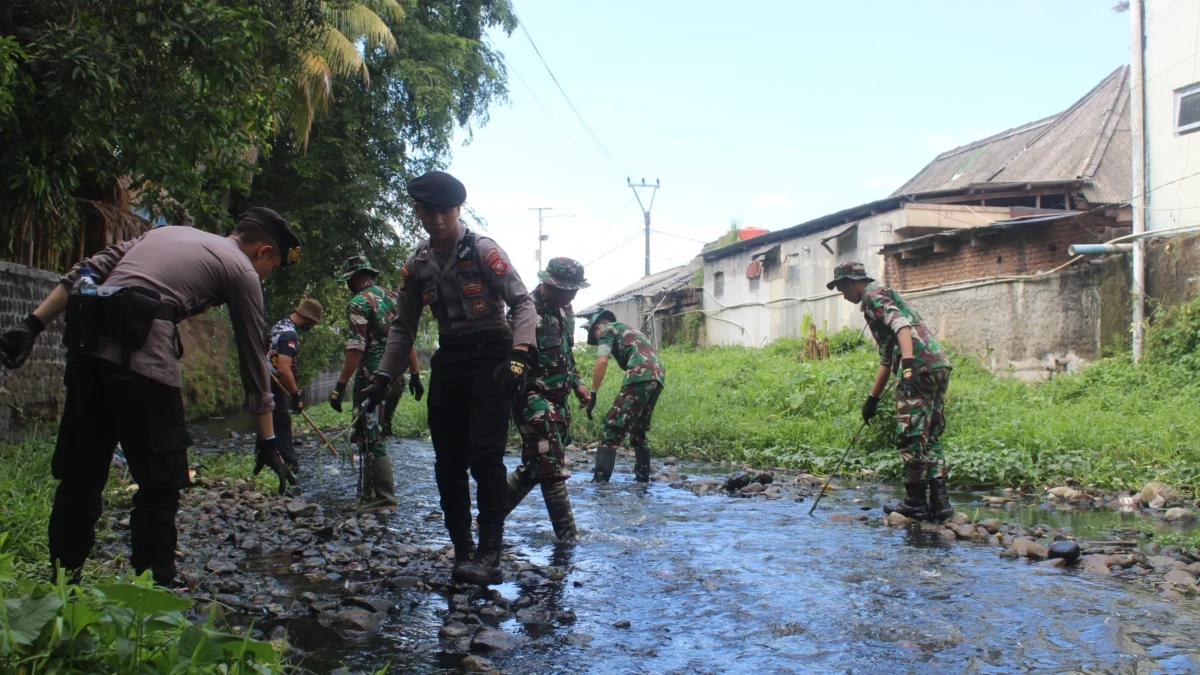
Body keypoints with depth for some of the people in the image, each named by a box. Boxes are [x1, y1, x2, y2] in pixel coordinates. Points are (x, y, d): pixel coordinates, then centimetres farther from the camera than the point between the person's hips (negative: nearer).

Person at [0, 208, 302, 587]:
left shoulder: (166, 232, 28)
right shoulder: (243, 271, 10)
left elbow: (85, 273, 18)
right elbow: (254, 360, 12)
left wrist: (33, 325, 13)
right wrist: (268, 442, 17)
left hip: (88, 343, 7)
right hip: (142, 356, -7)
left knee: (79, 475, 15)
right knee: (161, 483, 4)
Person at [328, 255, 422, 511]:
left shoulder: (358, 303, -9)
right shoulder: (393, 298, 14)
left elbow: (356, 348, -18)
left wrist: (340, 386, -17)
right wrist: (415, 374, 17)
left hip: (372, 378, -8)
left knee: (370, 437, -3)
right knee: (377, 434, 19)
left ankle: (383, 497, -6)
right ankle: (371, 491, 26)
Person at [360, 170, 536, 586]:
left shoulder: (483, 251, -6)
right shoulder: (416, 266, 10)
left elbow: (523, 303, -10)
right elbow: (403, 327, 16)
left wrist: (519, 355, -25)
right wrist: (383, 376, 8)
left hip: (490, 357, -6)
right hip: (448, 361, 6)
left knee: (485, 455, -16)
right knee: (448, 461, 5)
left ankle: (489, 554, -12)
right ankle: (462, 550, 14)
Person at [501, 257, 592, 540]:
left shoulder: (564, 311, 11)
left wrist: (577, 382, 15)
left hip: (558, 400, 9)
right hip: (534, 400, -9)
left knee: (536, 466, 15)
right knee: (553, 468, -7)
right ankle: (568, 537, -1)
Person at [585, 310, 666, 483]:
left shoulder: (607, 329, 14)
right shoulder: (630, 331, 37)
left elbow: (602, 361, -3)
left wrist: (593, 394, -4)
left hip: (641, 376, -8)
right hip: (658, 376, 8)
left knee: (614, 424, -9)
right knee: (639, 428, 20)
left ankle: (600, 478, -16)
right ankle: (642, 477, 18)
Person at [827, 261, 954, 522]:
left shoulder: (874, 294, 3)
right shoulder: (887, 297, 33)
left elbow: (901, 325, -17)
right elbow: (886, 358, 36)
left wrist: (908, 363, -30)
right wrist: (873, 397, 37)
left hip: (920, 367, -10)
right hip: (939, 366, 10)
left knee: (911, 436, -4)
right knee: (930, 437, 11)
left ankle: (915, 502, 2)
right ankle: (939, 501, 8)